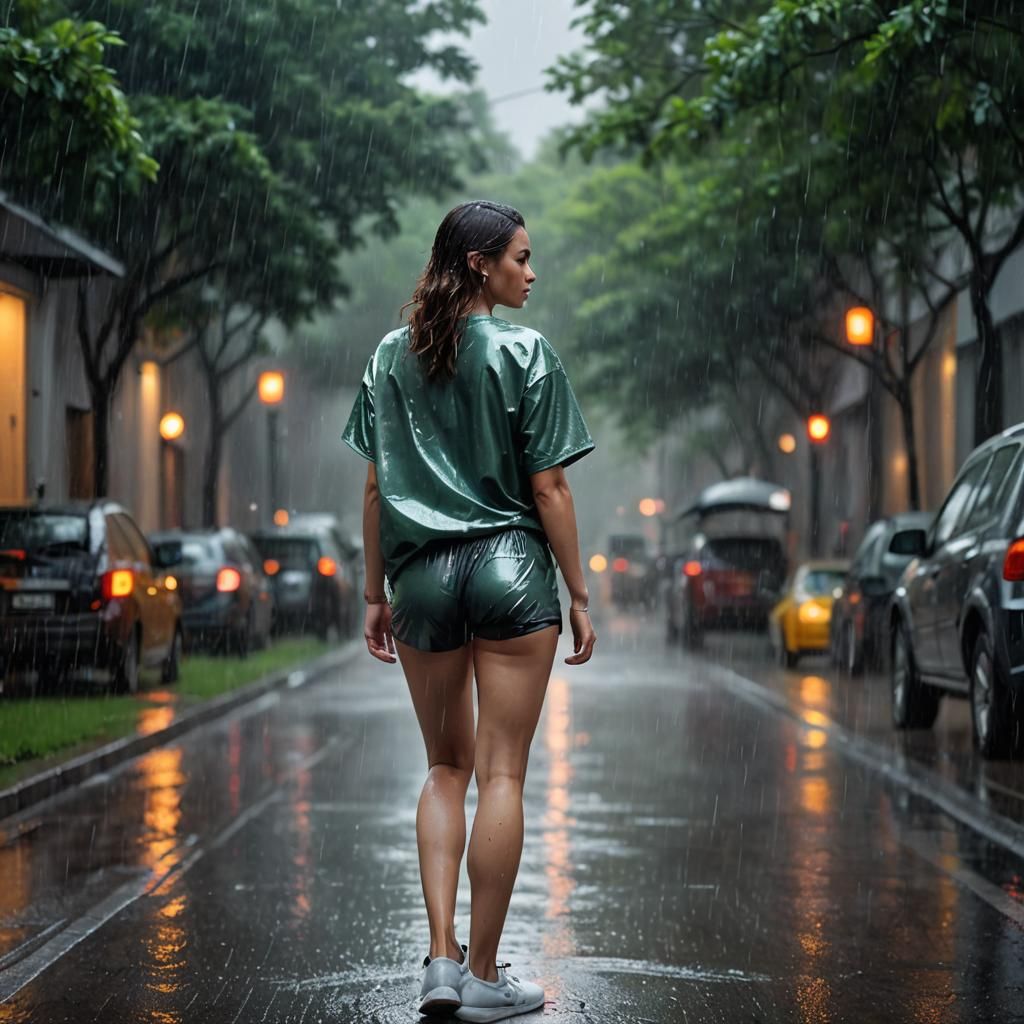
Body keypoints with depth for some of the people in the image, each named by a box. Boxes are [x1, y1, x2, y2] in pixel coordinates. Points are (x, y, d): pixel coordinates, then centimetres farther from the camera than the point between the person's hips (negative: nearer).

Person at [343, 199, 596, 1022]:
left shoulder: (392, 356, 8)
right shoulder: (525, 353, -4)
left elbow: (376, 487, 8)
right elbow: (548, 490, -6)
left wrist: (377, 596, 14)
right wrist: (580, 596, 0)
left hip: (424, 575, 4)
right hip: (511, 568, -4)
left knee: (447, 769, 15)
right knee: (502, 774, 1)